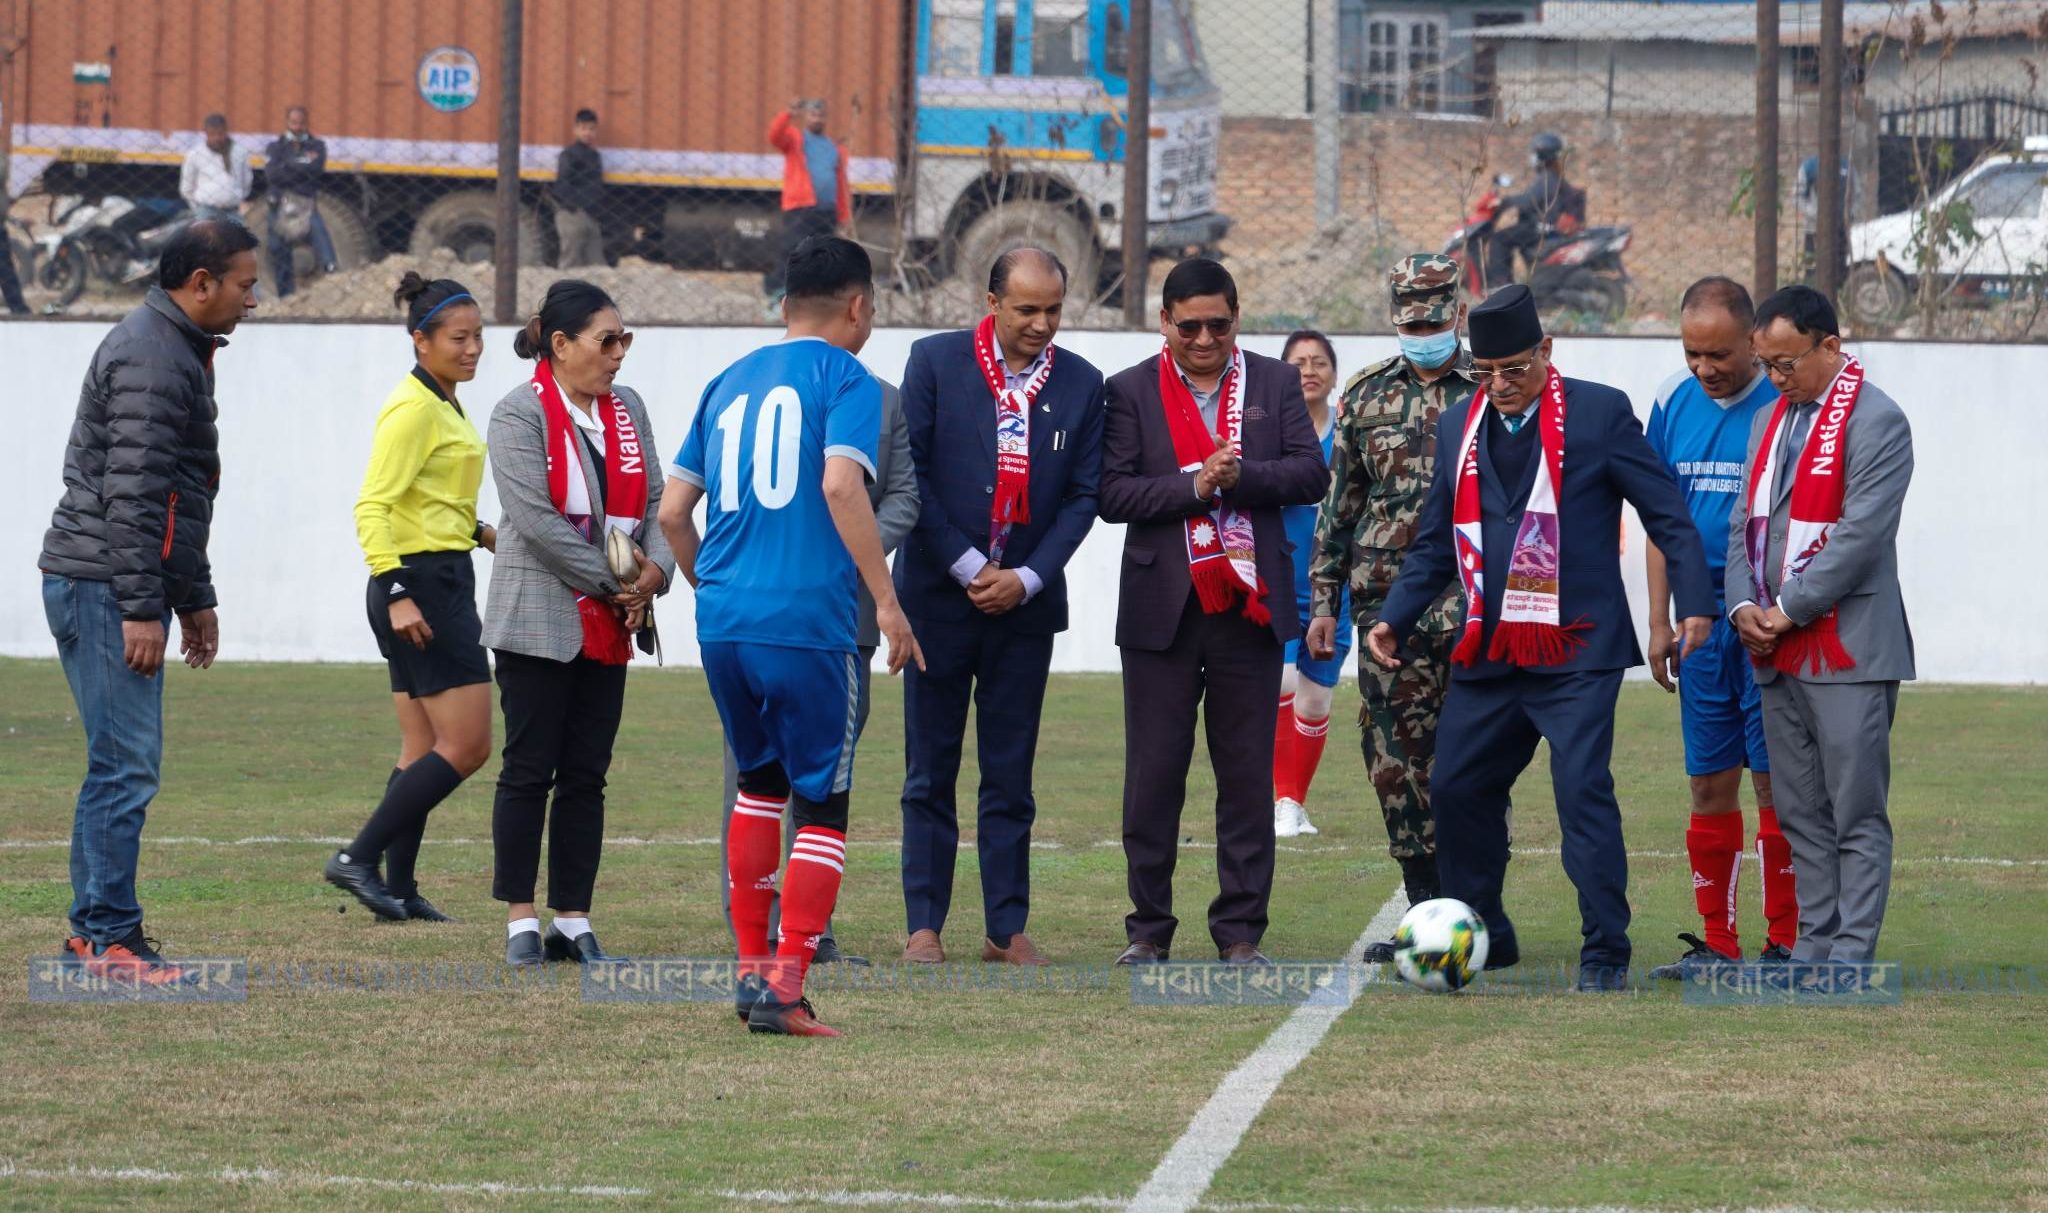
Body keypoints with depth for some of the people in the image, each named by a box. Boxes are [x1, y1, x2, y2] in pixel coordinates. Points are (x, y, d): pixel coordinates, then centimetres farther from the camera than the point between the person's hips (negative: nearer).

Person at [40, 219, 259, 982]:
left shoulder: (176, 350, 20)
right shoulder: (153, 359, -14)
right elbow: (131, 494, -20)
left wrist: (194, 597, 28)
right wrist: (142, 609, -22)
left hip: (107, 586, 11)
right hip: (106, 584, -11)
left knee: (122, 765, 12)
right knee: (127, 765, -10)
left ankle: (94, 930, 15)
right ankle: (110, 939, -9)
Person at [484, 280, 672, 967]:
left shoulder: (626, 409, 12)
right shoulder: (520, 414, -9)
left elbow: (654, 501, 11)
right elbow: (537, 520, -16)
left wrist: (653, 569, -8)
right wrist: (612, 583, -14)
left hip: (608, 627, 6)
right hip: (538, 622, -6)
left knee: (586, 776, 6)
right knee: (529, 771, -3)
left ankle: (574, 923, 9)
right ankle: (521, 923, 2)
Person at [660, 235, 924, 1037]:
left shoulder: (728, 384, 16)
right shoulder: (844, 379, -2)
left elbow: (673, 511, 15)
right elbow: (840, 486, -17)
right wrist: (886, 600, -15)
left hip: (722, 619, 6)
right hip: (807, 624, -6)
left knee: (759, 782, 23)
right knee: (821, 807, 0)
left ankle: (751, 966, 21)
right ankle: (785, 988, -9)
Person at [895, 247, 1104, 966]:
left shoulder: (1081, 384, 4)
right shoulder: (936, 362, -3)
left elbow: (1083, 495, 3)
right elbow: (909, 474, -6)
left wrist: (1026, 578, -9)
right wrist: (968, 568, -10)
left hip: (1025, 602, 2)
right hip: (940, 595, -2)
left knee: (1010, 773, 4)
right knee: (930, 772, 2)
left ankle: (1007, 928, 9)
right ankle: (924, 925, 5)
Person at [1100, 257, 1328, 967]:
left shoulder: (1276, 384, 8)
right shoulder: (1130, 392, 4)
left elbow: (1311, 475, 0)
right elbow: (1113, 493, -4)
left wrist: (1241, 475, -15)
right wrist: (1194, 487, -16)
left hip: (1249, 607, 1)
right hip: (1162, 608, -1)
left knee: (1248, 774, 3)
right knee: (1153, 773, 1)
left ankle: (1240, 932, 8)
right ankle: (1149, 929, 10)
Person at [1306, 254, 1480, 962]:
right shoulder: (1367, 395, 12)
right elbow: (1340, 500, 15)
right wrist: (1324, 599, 11)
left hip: (1476, 605, -3)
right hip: (1388, 603, 3)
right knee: (1397, 757, 1)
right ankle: (1425, 910, 8)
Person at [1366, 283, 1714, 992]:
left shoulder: (1599, 413, -3)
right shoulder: (1459, 429, 13)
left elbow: (1668, 516, -3)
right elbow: (1437, 542, 19)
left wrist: (1695, 606, -13)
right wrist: (1396, 617, 7)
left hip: (1576, 649, -6)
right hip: (1488, 654, 6)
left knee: (1583, 790, -13)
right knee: (1457, 789, 8)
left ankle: (1605, 954, -7)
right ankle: (1481, 938, 24)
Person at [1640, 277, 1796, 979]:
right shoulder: (1674, 403, 8)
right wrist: (1660, 623, 10)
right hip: (1702, 625, 5)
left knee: (1775, 783, -4)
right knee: (1710, 786, 7)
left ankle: (1785, 942, 3)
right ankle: (1716, 943, 14)